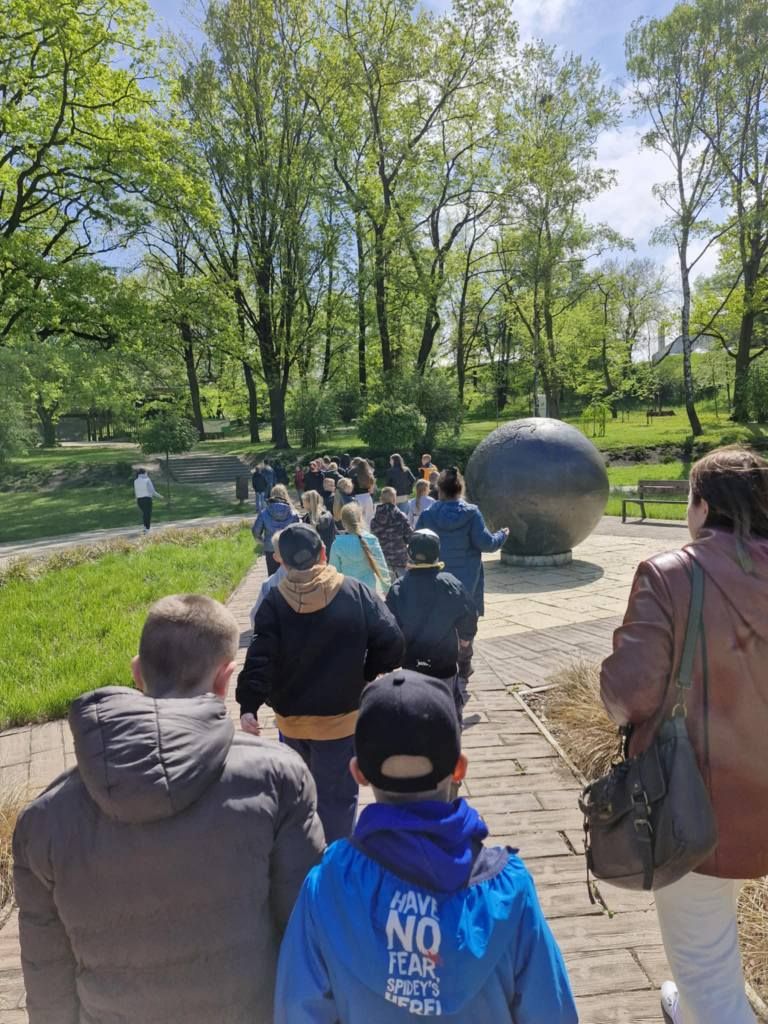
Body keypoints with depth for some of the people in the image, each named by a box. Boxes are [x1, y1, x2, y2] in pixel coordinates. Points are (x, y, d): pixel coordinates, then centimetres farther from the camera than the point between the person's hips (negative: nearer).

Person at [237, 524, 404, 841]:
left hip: (290, 719, 3)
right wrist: (364, 675, 1)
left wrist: (248, 706, -15)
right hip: (340, 719, -3)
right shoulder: (355, 593, -11)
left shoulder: (274, 603, -9)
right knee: (337, 798, 9)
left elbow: (260, 658, -16)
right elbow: (391, 642, -13)